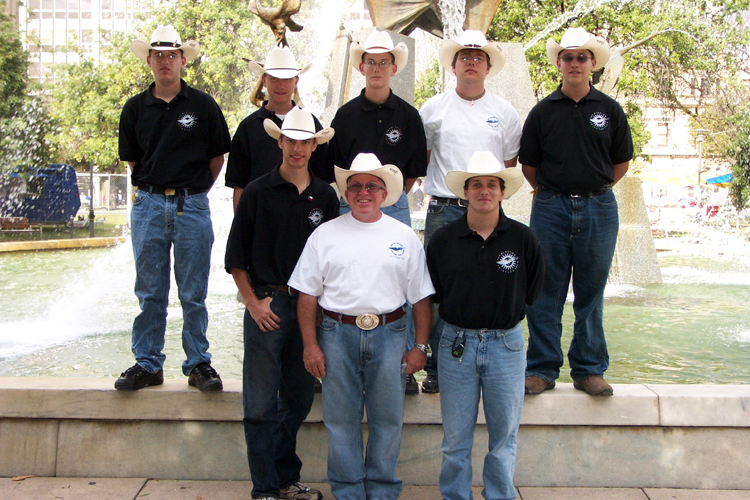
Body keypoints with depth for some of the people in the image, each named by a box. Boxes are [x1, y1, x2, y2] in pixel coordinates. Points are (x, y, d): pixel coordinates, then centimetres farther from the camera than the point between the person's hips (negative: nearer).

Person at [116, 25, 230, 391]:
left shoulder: (203, 106, 2)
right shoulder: (135, 108, 8)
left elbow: (217, 157, 8)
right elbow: (131, 158, 15)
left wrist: (192, 190, 7)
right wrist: (158, 185, 9)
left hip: (192, 206, -2)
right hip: (147, 204, 2)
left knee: (193, 293, 4)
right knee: (150, 293, 7)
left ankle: (198, 364, 14)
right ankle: (147, 364, 17)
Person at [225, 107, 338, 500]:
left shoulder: (325, 196, 9)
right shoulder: (257, 193, -1)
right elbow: (235, 257, 0)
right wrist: (253, 302, -6)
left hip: (309, 305, 4)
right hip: (267, 305, -4)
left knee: (300, 399, 12)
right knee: (261, 404, -1)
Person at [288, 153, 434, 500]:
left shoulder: (405, 237, 7)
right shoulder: (325, 234, 6)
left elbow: (421, 297, 7)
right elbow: (308, 295, 4)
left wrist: (420, 346, 2)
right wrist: (310, 345, -2)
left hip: (389, 334, 0)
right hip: (337, 334, 0)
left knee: (387, 419, 6)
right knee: (341, 420, 6)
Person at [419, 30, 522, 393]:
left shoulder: (504, 112, 11)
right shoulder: (433, 109, 8)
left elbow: (510, 164, 16)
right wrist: (437, 190, 3)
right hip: (443, 211, 0)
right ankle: (436, 369, 7)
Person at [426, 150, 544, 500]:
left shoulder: (523, 239, -2)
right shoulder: (443, 240, -1)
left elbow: (532, 291, 11)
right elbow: (432, 293, 10)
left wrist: (507, 312, 10)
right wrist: (459, 312, 7)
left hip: (506, 343, 0)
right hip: (457, 343, 0)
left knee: (504, 435, 10)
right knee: (455, 438, 9)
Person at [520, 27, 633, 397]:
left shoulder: (610, 110, 6)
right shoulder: (543, 111, 4)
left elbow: (621, 162, 13)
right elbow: (527, 165, 10)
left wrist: (592, 190, 10)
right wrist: (552, 192, 7)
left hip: (598, 208, 1)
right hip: (550, 208, 0)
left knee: (591, 293, 6)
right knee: (546, 293, 1)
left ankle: (589, 370, 16)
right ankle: (542, 369, 10)